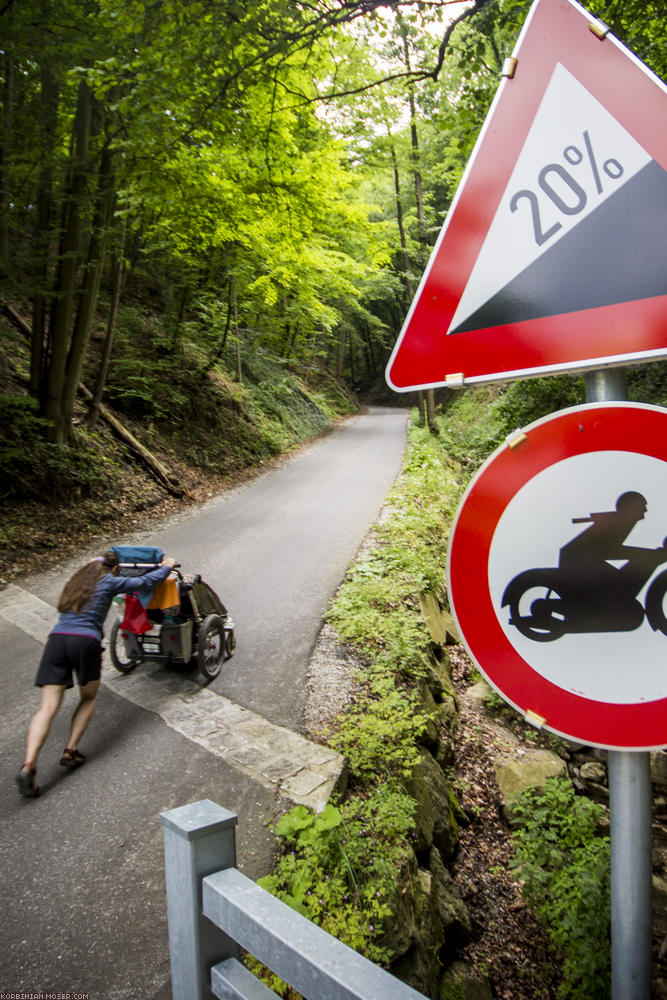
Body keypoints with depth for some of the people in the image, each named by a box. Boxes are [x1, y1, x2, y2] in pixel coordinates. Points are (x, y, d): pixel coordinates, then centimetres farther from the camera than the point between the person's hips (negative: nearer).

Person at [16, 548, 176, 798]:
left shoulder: (78, 579, 27)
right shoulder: (110, 582, 10)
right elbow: (146, 581, 16)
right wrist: (167, 567, 36)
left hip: (57, 638, 4)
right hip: (85, 641, -4)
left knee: (48, 707, -2)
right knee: (88, 698, 20)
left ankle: (28, 766, -17)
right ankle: (70, 751, 9)